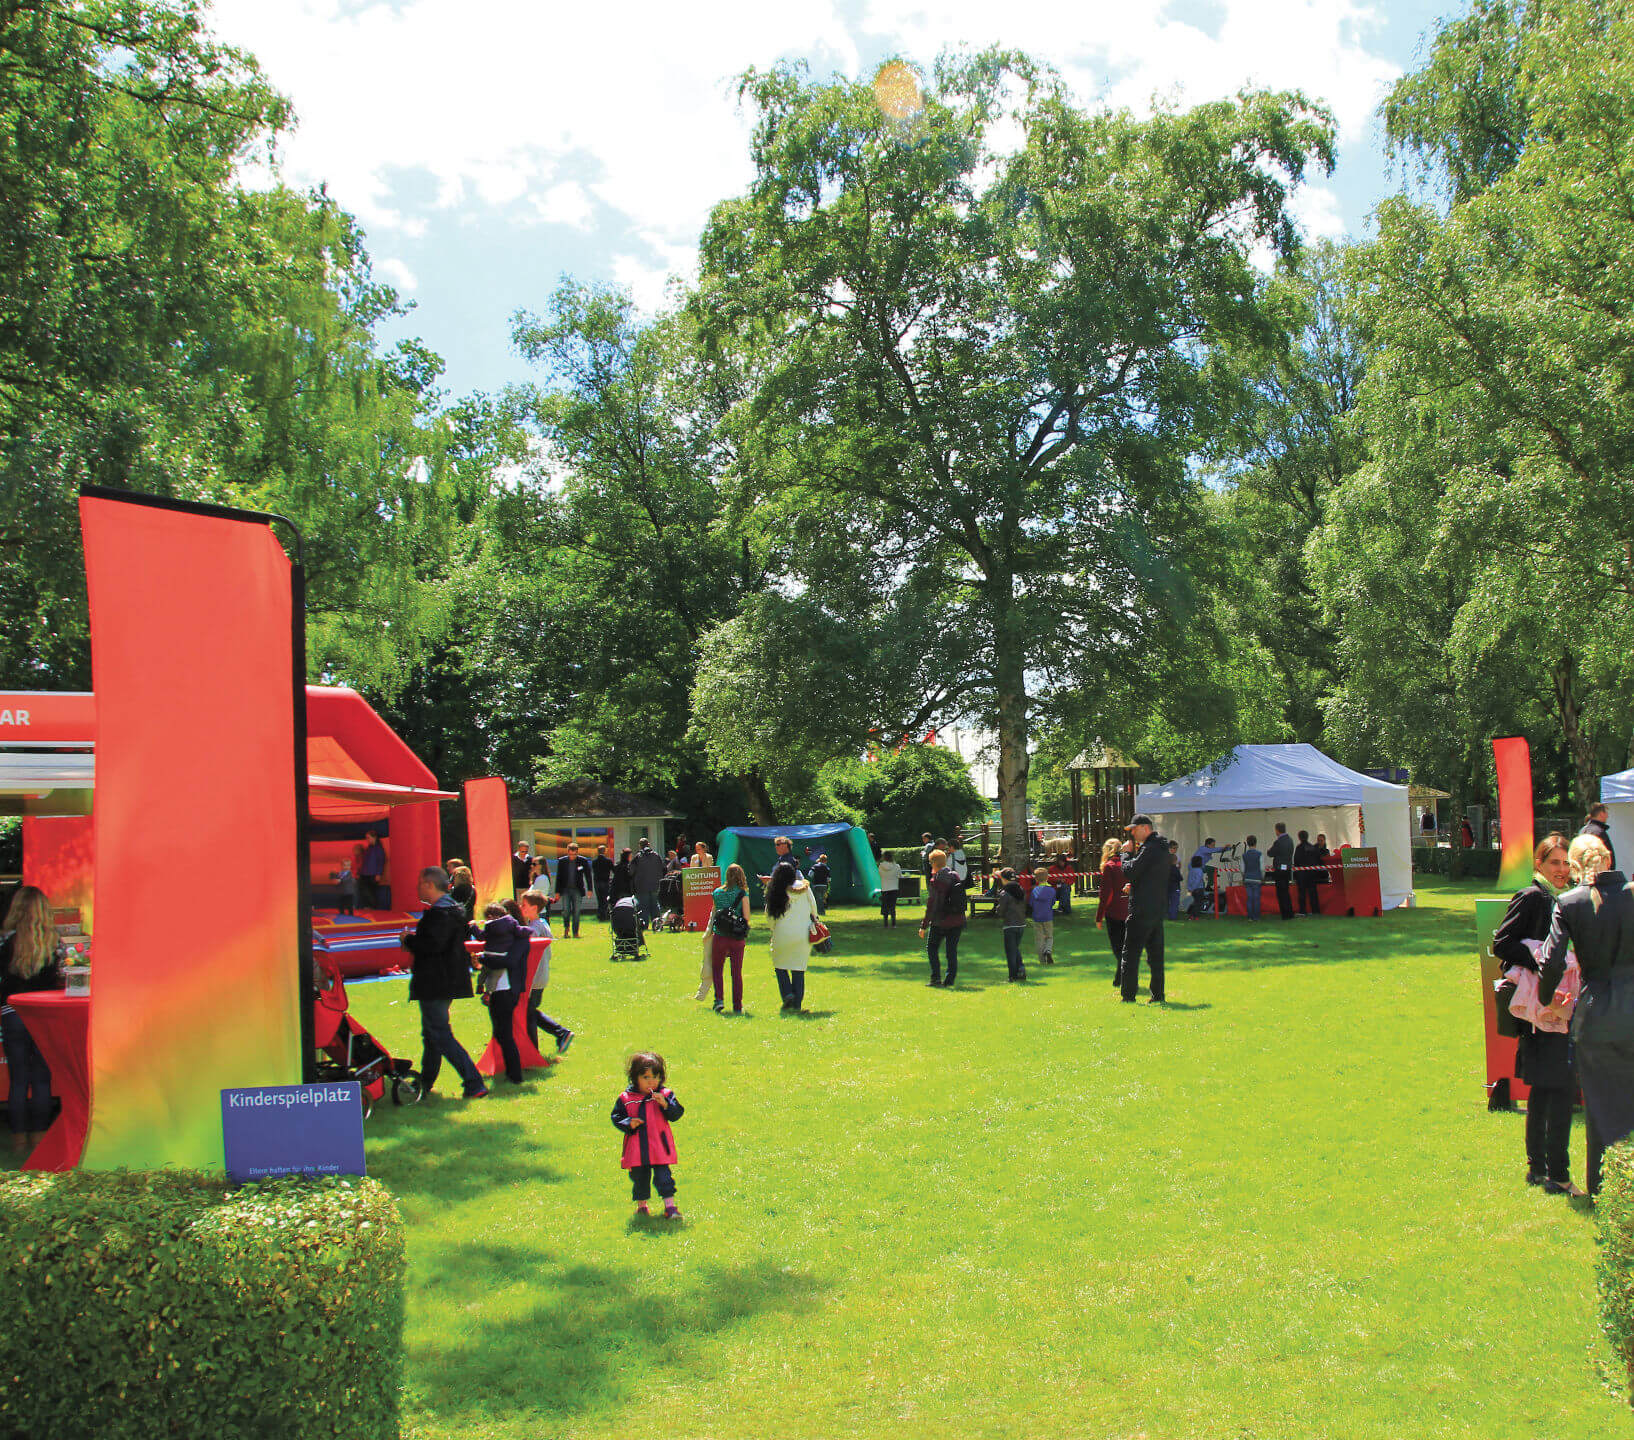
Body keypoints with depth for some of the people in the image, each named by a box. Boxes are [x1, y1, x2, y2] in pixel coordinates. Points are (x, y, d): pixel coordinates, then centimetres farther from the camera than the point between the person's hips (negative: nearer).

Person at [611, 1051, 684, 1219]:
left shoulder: (665, 1095, -2)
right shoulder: (626, 1099, 0)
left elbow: (676, 1114, -6)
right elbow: (616, 1117, 5)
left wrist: (665, 1104, -23)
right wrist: (629, 1124, -14)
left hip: (660, 1148, -1)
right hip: (636, 1150, 1)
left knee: (663, 1176, -5)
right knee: (639, 1177, 13)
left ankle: (670, 1205, 3)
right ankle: (641, 1205, 31)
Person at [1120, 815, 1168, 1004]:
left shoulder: (1149, 848, -15)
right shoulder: (1161, 847, 16)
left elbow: (1130, 871, -20)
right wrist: (1132, 885, 9)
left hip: (1142, 909, -9)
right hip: (1158, 907, 9)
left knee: (1130, 953, -3)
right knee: (1155, 953, 12)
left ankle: (1129, 994, -2)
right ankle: (1158, 994, 13)